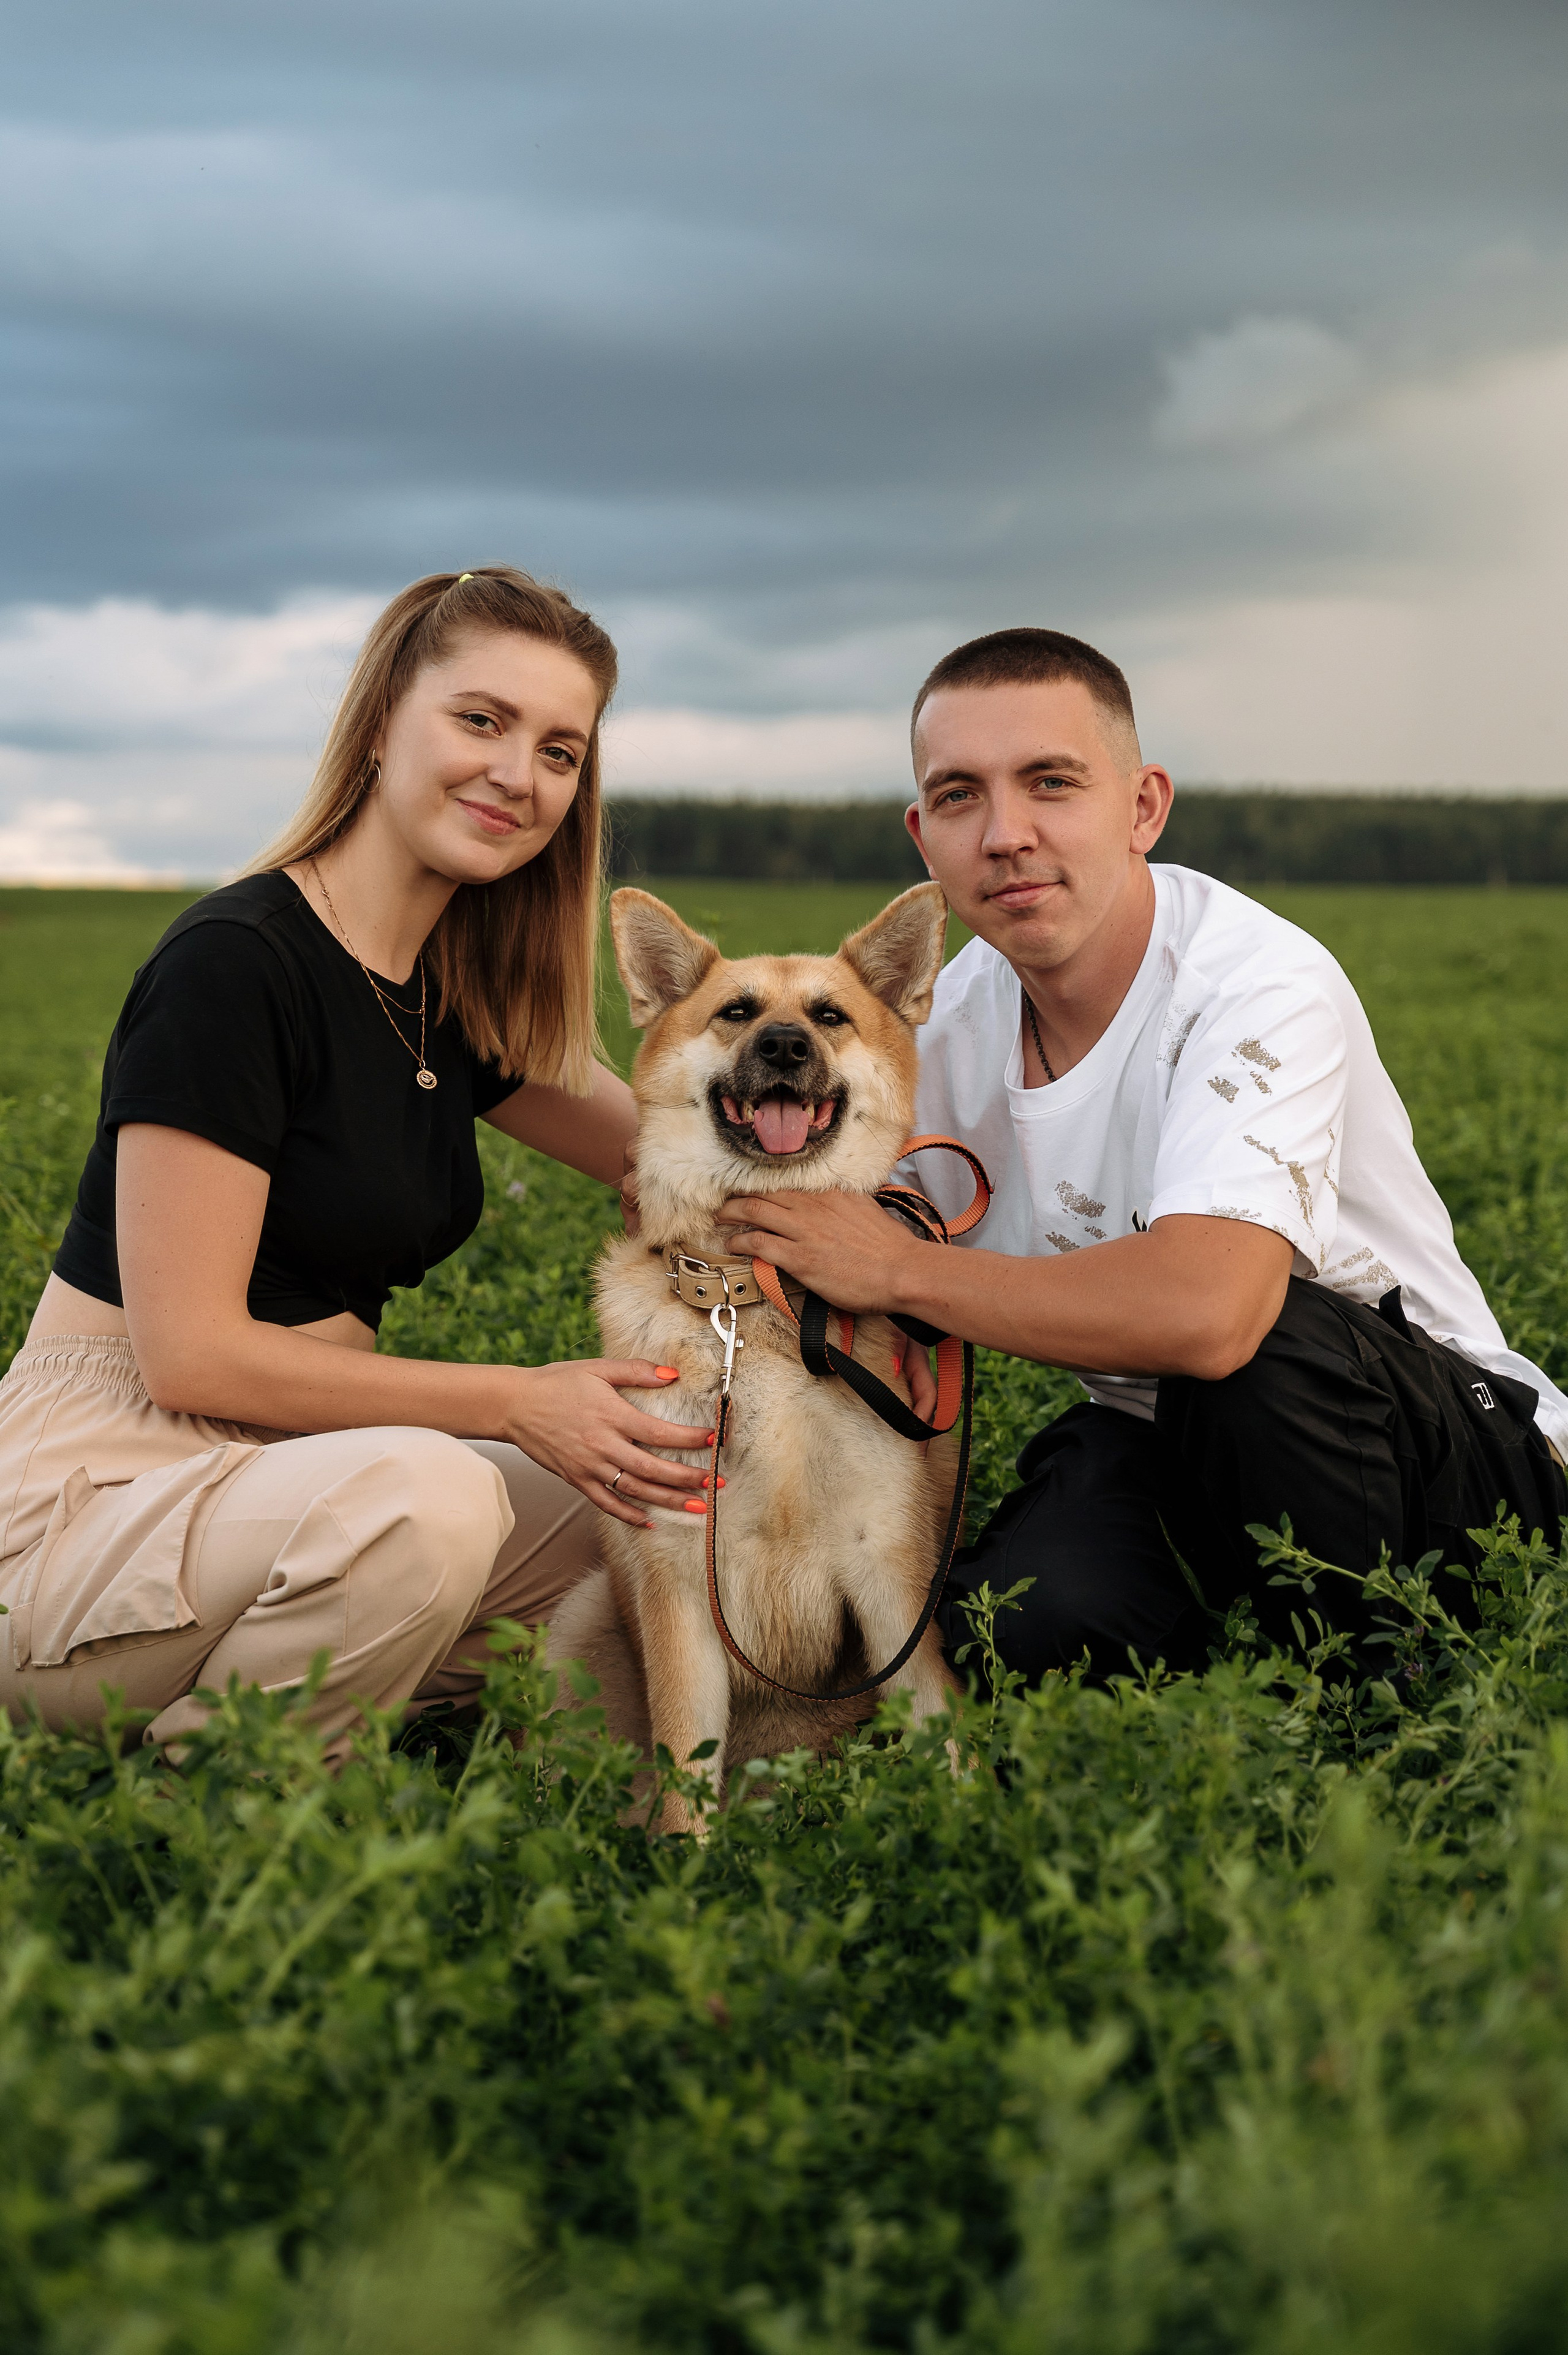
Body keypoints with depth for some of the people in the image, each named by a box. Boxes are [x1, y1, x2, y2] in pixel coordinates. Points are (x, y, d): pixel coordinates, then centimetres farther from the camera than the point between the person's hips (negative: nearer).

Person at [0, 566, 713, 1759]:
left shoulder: (454, 1000, 8)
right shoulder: (232, 963, -17)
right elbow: (192, 1352, -19)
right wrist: (518, 1402, -17)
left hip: (278, 1478, 9)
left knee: (669, 1499, 3)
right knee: (419, 1496, -35)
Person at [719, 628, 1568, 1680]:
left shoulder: (1262, 985, -25)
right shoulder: (950, 1022, -3)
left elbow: (1207, 1309, -43)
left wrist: (896, 1267, -31)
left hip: (1452, 1445, -4)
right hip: (1157, 1431, 4)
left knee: (1259, 1353, -38)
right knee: (1025, 1624, -28)